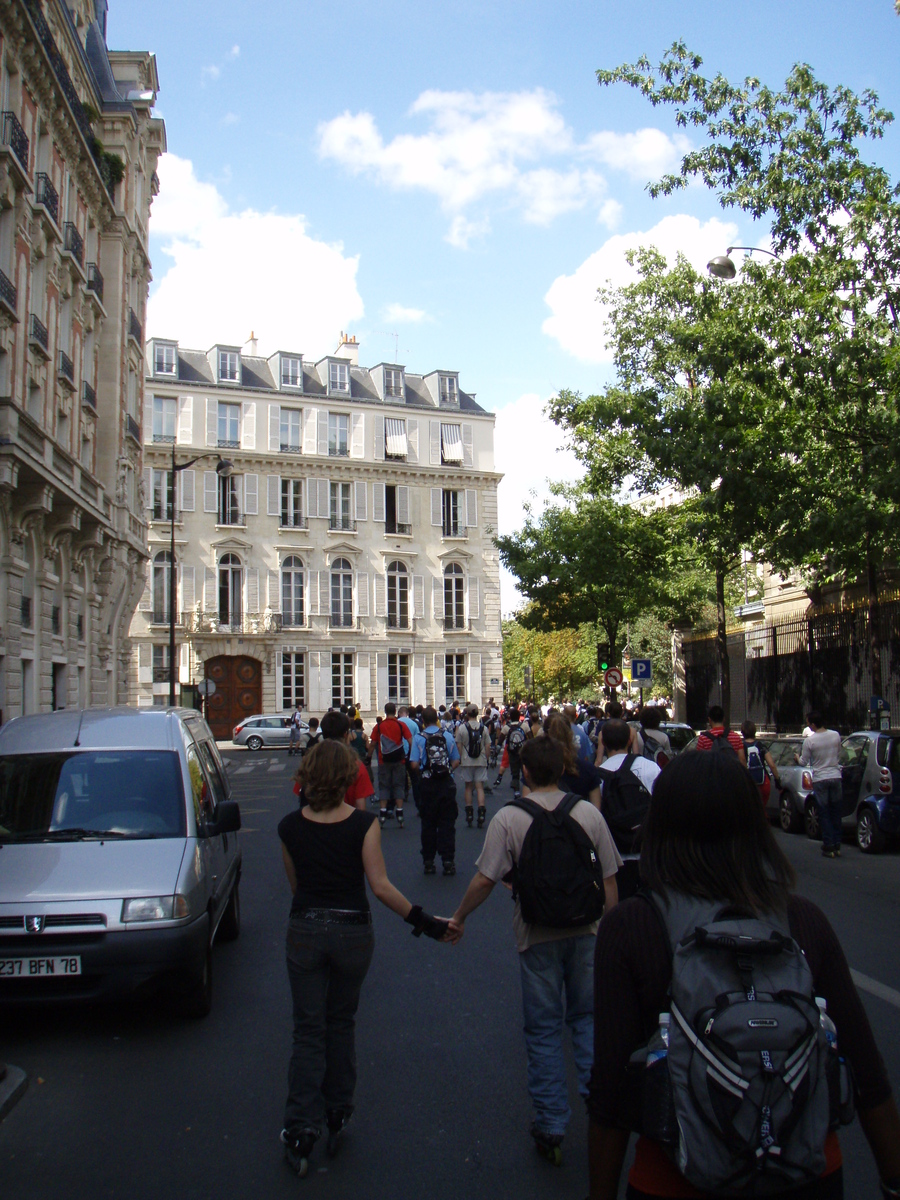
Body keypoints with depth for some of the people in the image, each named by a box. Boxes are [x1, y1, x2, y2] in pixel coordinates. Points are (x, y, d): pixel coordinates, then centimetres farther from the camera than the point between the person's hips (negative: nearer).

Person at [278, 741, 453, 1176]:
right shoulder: (363, 824, -13)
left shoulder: (290, 826, -7)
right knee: (341, 1024, 19)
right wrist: (425, 923, -12)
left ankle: (301, 1129, 8)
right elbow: (381, 886, -17)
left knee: (308, 1030, 11)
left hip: (304, 931, 1)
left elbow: (294, 883, 5)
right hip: (352, 932, 0)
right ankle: (337, 1116, 29)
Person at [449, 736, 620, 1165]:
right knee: (586, 1017, 20)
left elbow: (484, 880, -12)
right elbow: (609, 880, 1)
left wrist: (459, 917, 4)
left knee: (543, 1028, 10)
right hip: (585, 931, 2)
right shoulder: (589, 812, -4)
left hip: (537, 934, -2)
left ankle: (551, 1124, 17)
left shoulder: (509, 818, -11)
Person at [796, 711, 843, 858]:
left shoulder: (809, 741, -13)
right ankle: (837, 845, 16)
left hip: (820, 780, -3)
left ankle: (829, 847, 4)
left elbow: (804, 762, -3)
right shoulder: (836, 735, -1)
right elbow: (839, 756, 13)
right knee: (835, 813, 12)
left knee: (824, 814, 4)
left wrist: (797, 758, 19)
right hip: (835, 777, 3)